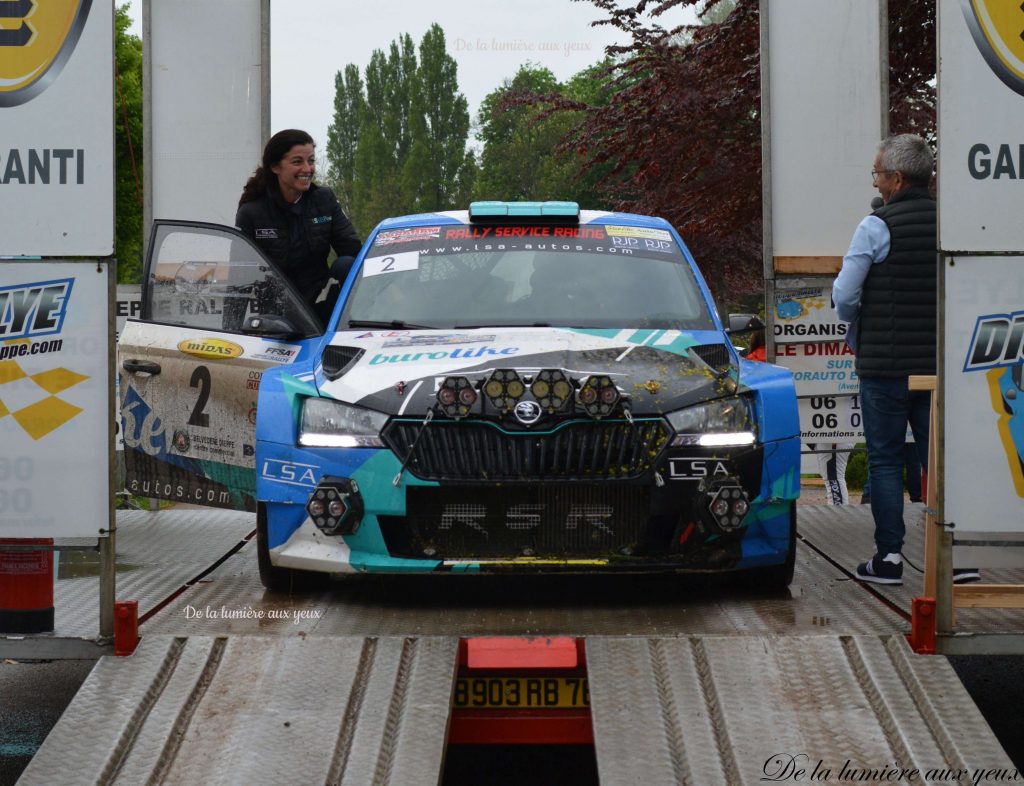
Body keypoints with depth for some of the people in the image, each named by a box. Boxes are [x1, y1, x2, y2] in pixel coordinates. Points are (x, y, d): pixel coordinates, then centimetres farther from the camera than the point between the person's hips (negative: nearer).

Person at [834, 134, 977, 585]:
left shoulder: (876, 227, -10)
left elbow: (844, 295, -9)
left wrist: (856, 327, 11)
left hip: (884, 363, -4)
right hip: (937, 362, 4)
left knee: (885, 460, 4)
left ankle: (889, 556, 3)